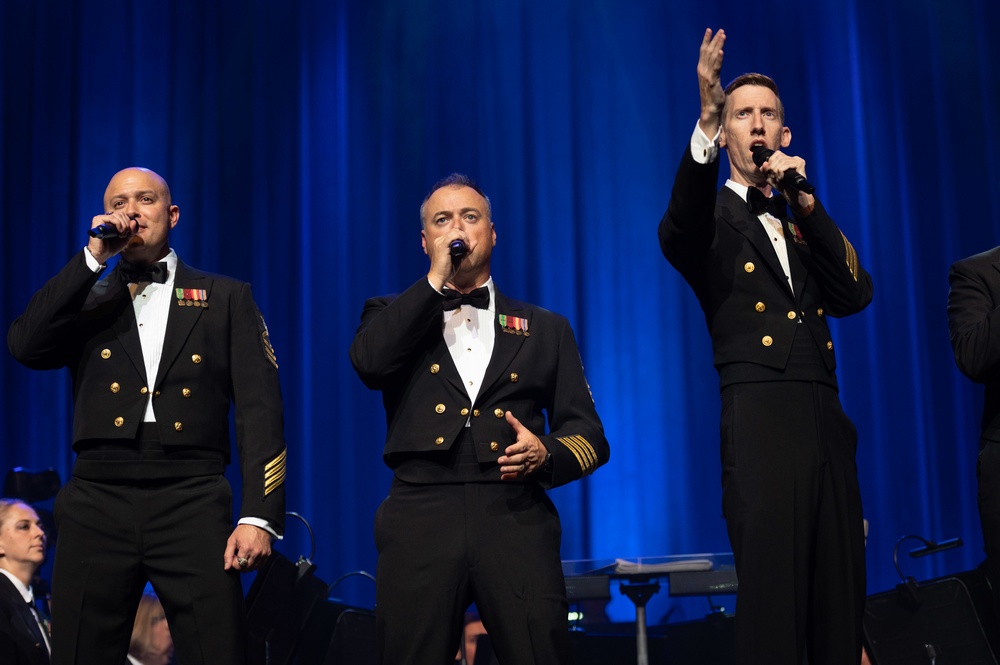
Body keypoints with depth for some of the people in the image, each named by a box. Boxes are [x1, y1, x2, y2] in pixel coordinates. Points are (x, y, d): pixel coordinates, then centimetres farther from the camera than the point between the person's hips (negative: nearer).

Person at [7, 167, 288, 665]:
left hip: (192, 506, -1)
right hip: (97, 504, 2)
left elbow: (259, 407, 3)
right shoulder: (86, 299, 17)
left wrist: (259, 515, -8)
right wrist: (93, 258, -2)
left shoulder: (226, 298, 12)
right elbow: (25, 347, -3)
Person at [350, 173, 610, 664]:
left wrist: (547, 454, -9)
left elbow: (589, 434, 13)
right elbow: (368, 363, -8)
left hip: (516, 522, 0)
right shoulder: (395, 317, 17)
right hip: (421, 522, 0)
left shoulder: (546, 328, 18)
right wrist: (436, 280, -4)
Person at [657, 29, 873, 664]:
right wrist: (705, 121, -33)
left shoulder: (806, 223, 22)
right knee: (772, 602, -7)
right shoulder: (715, 216, 7)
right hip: (760, 416, -5)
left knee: (841, 602, 3)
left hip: (827, 421, 5)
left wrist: (805, 202, -3)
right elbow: (679, 231, -19)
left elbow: (855, 296, 6)